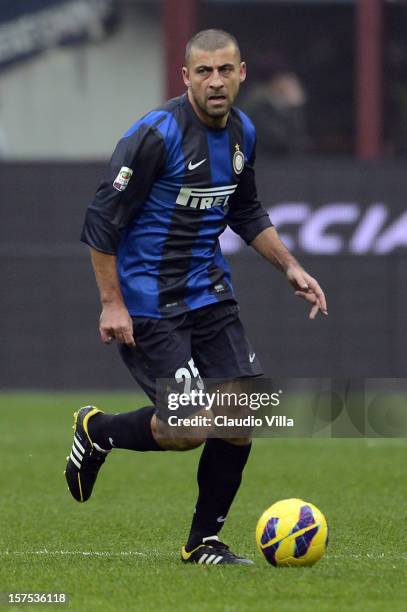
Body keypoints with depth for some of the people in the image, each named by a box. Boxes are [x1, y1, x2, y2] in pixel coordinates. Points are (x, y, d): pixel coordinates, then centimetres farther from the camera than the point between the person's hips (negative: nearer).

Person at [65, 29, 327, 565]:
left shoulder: (241, 132, 6)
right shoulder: (156, 135, -18)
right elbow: (103, 220, -15)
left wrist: (290, 267, 13)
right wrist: (113, 304, -17)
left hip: (209, 294, 7)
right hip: (149, 307, -7)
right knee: (190, 430, -13)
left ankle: (204, 542, 13)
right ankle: (97, 431, 16)